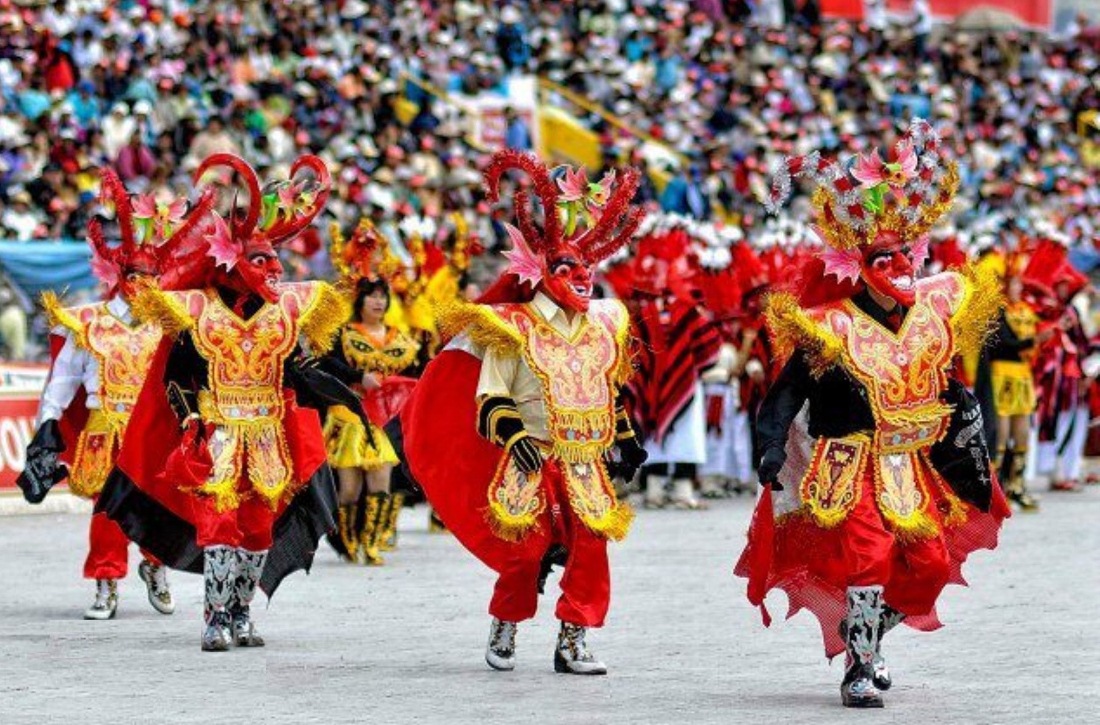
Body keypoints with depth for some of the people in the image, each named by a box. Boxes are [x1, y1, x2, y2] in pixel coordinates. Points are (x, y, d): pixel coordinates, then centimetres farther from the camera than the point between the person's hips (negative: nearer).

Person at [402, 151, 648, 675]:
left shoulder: (602, 328, 13)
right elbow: (490, 399, -6)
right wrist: (512, 435, -20)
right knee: (525, 550, -6)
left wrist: (623, 437, 23)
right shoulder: (514, 330, -5)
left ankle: (573, 641, 2)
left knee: (590, 548, -6)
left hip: (585, 465, 5)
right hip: (531, 463, -5)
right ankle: (503, 632, 15)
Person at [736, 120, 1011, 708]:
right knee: (869, 552, -23)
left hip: (914, 471, 6)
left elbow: (955, 398, 16)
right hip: (853, 469, -6)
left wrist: (975, 461, 18)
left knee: (930, 565, 2)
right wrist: (772, 447, -20)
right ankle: (859, 668, -16)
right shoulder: (833, 330, -11)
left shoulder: (935, 318, 5)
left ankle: (864, 633, 26)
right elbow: (787, 392, -9)